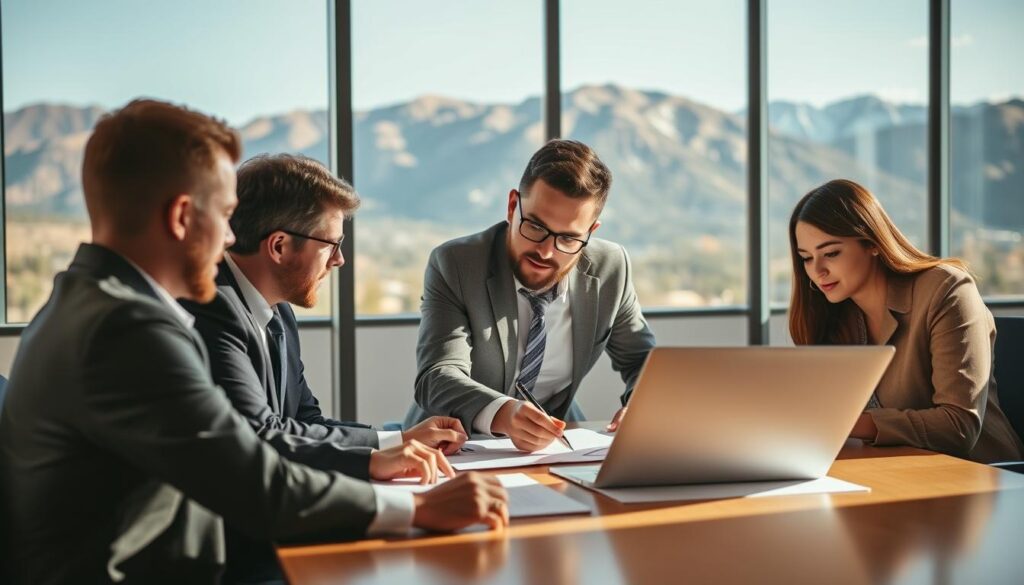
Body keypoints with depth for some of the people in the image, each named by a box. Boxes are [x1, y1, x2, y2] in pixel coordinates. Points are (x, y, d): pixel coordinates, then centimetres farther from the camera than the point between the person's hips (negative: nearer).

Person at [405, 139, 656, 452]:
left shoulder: (609, 269, -7)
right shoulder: (454, 265, -15)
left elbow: (643, 360, 6)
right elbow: (438, 378, -25)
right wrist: (502, 414, -44)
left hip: (553, 444, 3)